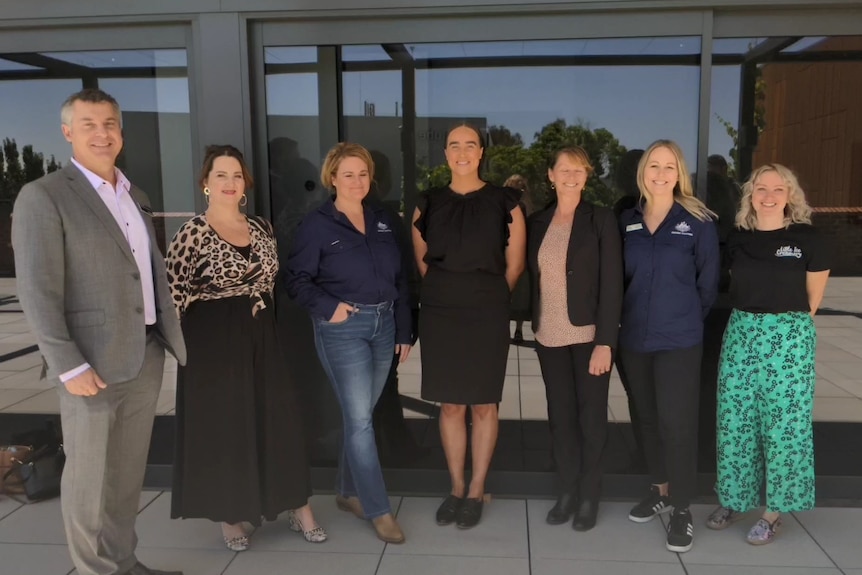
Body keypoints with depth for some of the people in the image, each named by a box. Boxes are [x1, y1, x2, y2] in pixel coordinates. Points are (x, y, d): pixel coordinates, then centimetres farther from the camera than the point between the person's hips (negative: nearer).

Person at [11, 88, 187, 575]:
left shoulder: (136, 196, 14)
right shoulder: (44, 196, -8)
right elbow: (37, 292, -13)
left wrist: (169, 336, 10)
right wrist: (70, 366, -17)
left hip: (146, 354, 6)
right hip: (94, 361, -6)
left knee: (129, 471, 16)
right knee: (90, 476, 7)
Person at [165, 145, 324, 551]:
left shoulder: (261, 228, 7)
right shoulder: (192, 232, -10)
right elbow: (174, 292, -9)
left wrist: (260, 309, 13)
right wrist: (178, 344, -9)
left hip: (260, 335, 5)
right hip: (213, 339, -5)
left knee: (278, 416, 7)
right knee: (222, 423, 5)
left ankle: (297, 507, 21)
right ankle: (230, 515, 24)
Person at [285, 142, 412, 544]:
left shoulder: (381, 219, 9)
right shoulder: (316, 224, -5)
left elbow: (399, 278, 11)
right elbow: (297, 280, -6)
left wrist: (404, 329, 9)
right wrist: (328, 306, -20)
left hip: (383, 325, 5)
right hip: (343, 329, -5)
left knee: (361, 415, 14)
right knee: (360, 420, -3)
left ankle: (347, 492, 32)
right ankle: (378, 510, 8)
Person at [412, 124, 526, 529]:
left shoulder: (504, 202, -2)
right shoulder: (428, 204, 4)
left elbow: (514, 265, 3)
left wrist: (486, 296, 10)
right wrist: (451, 293, 13)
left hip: (487, 317, -2)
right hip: (439, 316, 2)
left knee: (483, 405, 5)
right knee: (450, 405, 8)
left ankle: (476, 492, 19)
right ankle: (456, 489, 23)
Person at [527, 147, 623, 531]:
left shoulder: (601, 220, -4)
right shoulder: (537, 222, 8)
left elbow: (612, 284, -9)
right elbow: (532, 278, 11)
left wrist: (605, 342, -15)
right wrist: (533, 324, 2)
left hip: (589, 335, -3)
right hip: (549, 336, 4)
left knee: (591, 416, 6)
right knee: (560, 415, 9)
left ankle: (589, 495, 20)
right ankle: (567, 490, 24)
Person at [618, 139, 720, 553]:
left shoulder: (698, 221, -5)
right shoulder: (627, 221, 5)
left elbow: (708, 280, 0)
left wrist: (687, 318, 6)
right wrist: (625, 317, 8)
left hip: (679, 340, -4)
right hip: (634, 338, 4)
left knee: (677, 422, -2)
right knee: (648, 418, 14)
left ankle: (682, 508, 12)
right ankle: (660, 490, 31)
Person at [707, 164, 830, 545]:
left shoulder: (805, 237, -4)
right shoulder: (738, 238, 4)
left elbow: (813, 295, 6)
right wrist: (753, 317, 12)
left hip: (789, 339, -3)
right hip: (741, 334, 3)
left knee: (783, 425, 4)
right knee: (734, 421, 7)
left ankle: (774, 512, 16)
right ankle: (734, 499, 23)